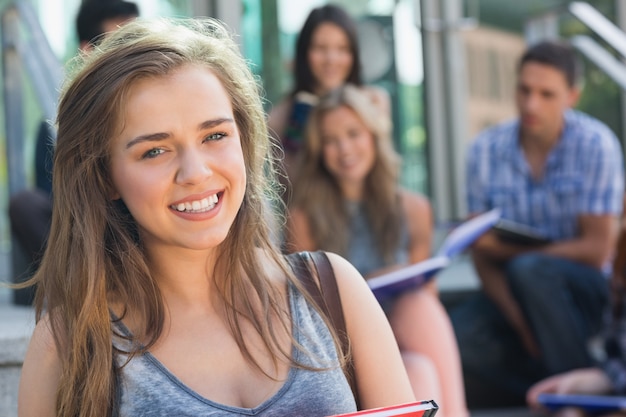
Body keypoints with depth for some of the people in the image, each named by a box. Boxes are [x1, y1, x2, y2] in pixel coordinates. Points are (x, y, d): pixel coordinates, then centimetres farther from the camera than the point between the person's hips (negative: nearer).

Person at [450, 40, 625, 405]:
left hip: (589, 292, -3)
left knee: (528, 271, -35)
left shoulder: (597, 144, -11)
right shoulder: (485, 150, -3)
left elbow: (597, 250, -13)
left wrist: (505, 249, -18)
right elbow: (484, 256, -4)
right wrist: (519, 321, -21)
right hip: (515, 294, 3)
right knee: (460, 334, -28)